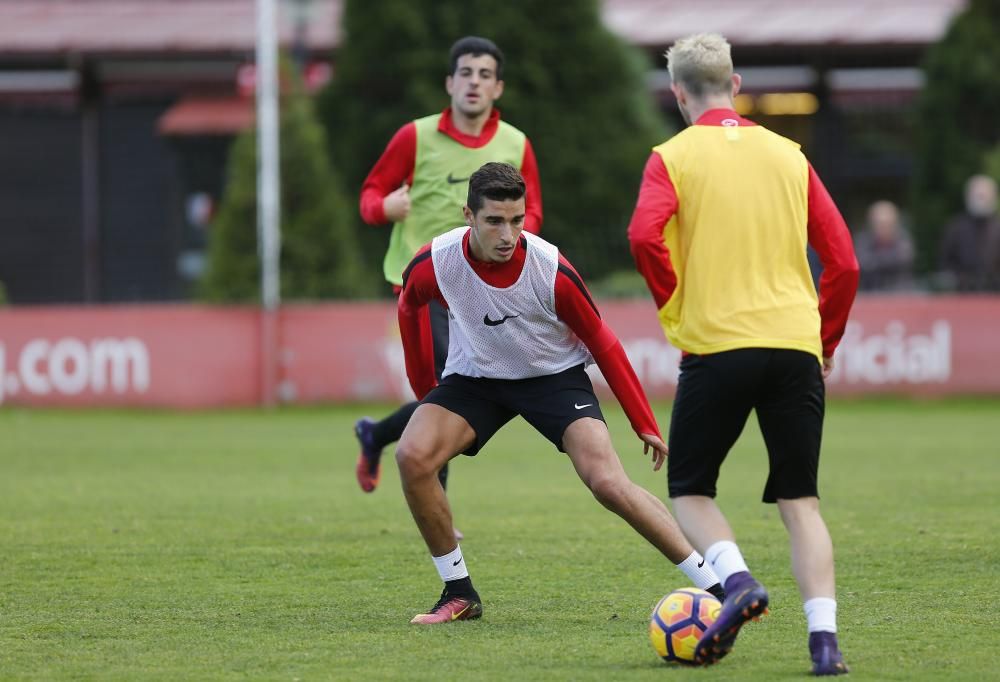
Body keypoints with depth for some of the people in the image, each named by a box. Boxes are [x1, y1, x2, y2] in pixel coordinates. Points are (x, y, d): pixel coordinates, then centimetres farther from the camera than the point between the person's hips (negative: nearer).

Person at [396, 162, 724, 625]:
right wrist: (424, 391, 8)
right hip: (474, 376, 2)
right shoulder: (433, 264, -22)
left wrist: (645, 425, -8)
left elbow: (602, 343, -11)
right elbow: (409, 308, 4)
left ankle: (714, 586, -12)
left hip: (555, 377, -2)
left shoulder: (551, 270, -26)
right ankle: (459, 593, -6)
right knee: (412, 456, -23)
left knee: (608, 484, -21)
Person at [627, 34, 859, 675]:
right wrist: (826, 340, 17)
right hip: (796, 346, 3)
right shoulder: (787, 154, 11)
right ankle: (824, 636, -8)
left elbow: (645, 236, -17)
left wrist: (677, 304, -2)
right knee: (800, 500, 7)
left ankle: (738, 580, -14)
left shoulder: (675, 156, 1)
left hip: (716, 346, -3)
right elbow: (843, 258, 7)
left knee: (691, 489, 12)